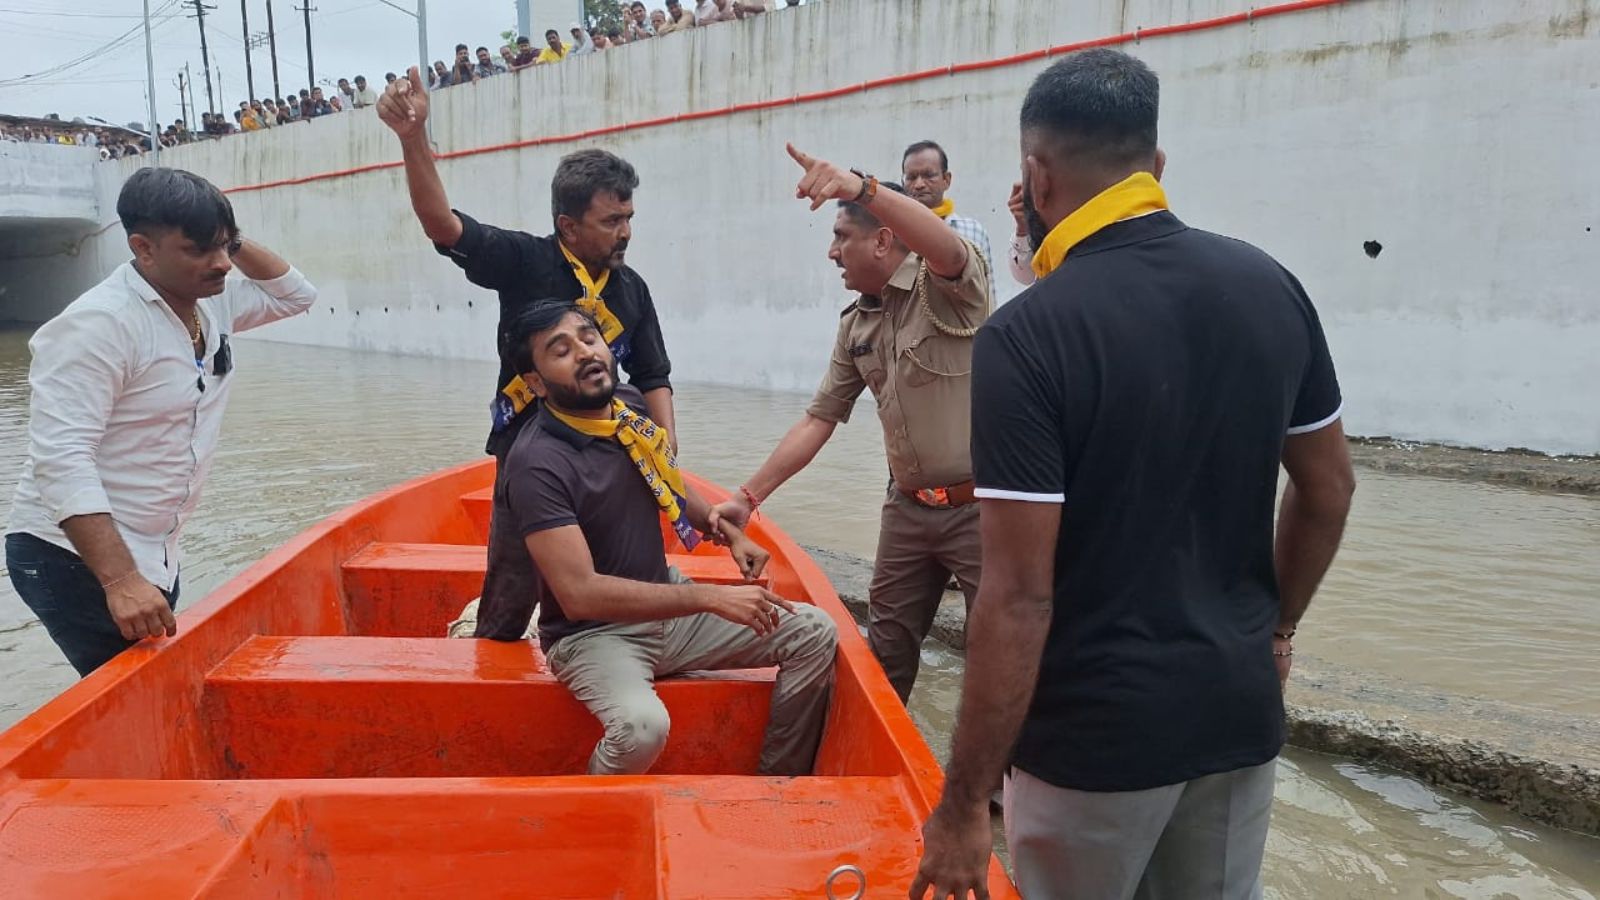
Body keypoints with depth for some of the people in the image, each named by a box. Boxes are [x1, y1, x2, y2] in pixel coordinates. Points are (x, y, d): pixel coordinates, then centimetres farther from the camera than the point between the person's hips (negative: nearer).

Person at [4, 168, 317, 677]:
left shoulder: (215, 304, 4)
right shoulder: (98, 324, -21)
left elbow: (294, 294, 19)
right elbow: (62, 460, -27)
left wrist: (232, 243, 1)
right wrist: (121, 581, -34)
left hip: (154, 558, 8)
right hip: (77, 560, -8)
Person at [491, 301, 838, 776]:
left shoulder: (630, 407, 0)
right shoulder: (538, 464, -24)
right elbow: (580, 594, -30)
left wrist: (730, 533, 3)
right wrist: (711, 597, -30)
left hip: (666, 609, 7)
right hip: (594, 633, -7)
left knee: (815, 633, -2)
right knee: (641, 726, -38)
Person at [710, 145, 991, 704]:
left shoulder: (948, 287, -11)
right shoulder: (855, 326, 9)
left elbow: (945, 244, -36)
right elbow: (818, 419, 9)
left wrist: (861, 186, -51)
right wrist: (749, 496, 4)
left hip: (980, 505, -6)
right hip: (908, 508, 7)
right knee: (885, 652, 16)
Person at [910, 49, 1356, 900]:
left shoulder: (1027, 334, -21)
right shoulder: (1270, 285, -2)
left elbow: (1019, 596, -22)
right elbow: (1328, 491, 7)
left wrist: (964, 803, -13)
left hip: (1097, 733, -5)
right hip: (1239, 711, 6)